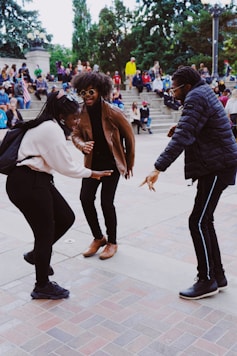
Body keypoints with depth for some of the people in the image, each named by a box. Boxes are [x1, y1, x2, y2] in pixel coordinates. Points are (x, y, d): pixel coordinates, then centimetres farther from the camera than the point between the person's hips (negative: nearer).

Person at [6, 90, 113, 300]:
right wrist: (92, 174, -3)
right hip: (27, 184, -10)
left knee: (66, 218, 11)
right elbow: (66, 166, -15)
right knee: (45, 232, 0)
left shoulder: (47, 126, 15)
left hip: (35, 181, 10)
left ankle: (37, 254, 30)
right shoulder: (52, 129, -16)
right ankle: (42, 286, 18)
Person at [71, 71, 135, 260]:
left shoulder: (113, 112, -17)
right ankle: (98, 238, 20)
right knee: (86, 198, -4)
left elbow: (129, 136, -7)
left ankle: (112, 242, 17)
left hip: (112, 162, -4)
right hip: (93, 162, 4)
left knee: (106, 202, -7)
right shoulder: (82, 113, -5)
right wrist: (82, 145, -20)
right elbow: (76, 134, 5)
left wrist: (129, 163, 1)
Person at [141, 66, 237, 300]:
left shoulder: (195, 97, -14)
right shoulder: (203, 93, 18)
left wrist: (158, 168, -29)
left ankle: (207, 281, 2)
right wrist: (181, 127, 6)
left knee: (198, 222, -8)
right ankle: (217, 275, 20)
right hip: (215, 164, 10)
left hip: (216, 167, -10)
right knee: (204, 221, 12)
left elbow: (183, 137, -25)